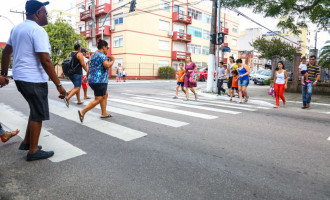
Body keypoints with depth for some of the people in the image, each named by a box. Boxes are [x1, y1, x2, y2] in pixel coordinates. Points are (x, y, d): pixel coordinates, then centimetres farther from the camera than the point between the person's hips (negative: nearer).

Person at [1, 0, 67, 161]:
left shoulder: (16, 28, 14)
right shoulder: (38, 30, -15)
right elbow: (45, 60, -22)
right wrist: (58, 85, -21)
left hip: (19, 77, 9)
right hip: (34, 80, -9)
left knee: (35, 110, 22)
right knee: (38, 115, 2)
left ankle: (26, 142, 29)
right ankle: (33, 151, 13)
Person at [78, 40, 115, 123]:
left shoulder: (94, 54, 17)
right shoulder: (102, 55, -13)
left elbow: (90, 67, 24)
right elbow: (107, 65, -28)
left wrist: (87, 76, 32)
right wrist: (112, 60, -9)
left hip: (93, 79, 10)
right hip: (99, 81, -10)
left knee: (105, 95, 18)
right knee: (98, 100, -4)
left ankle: (104, 113, 22)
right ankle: (82, 112, -5)